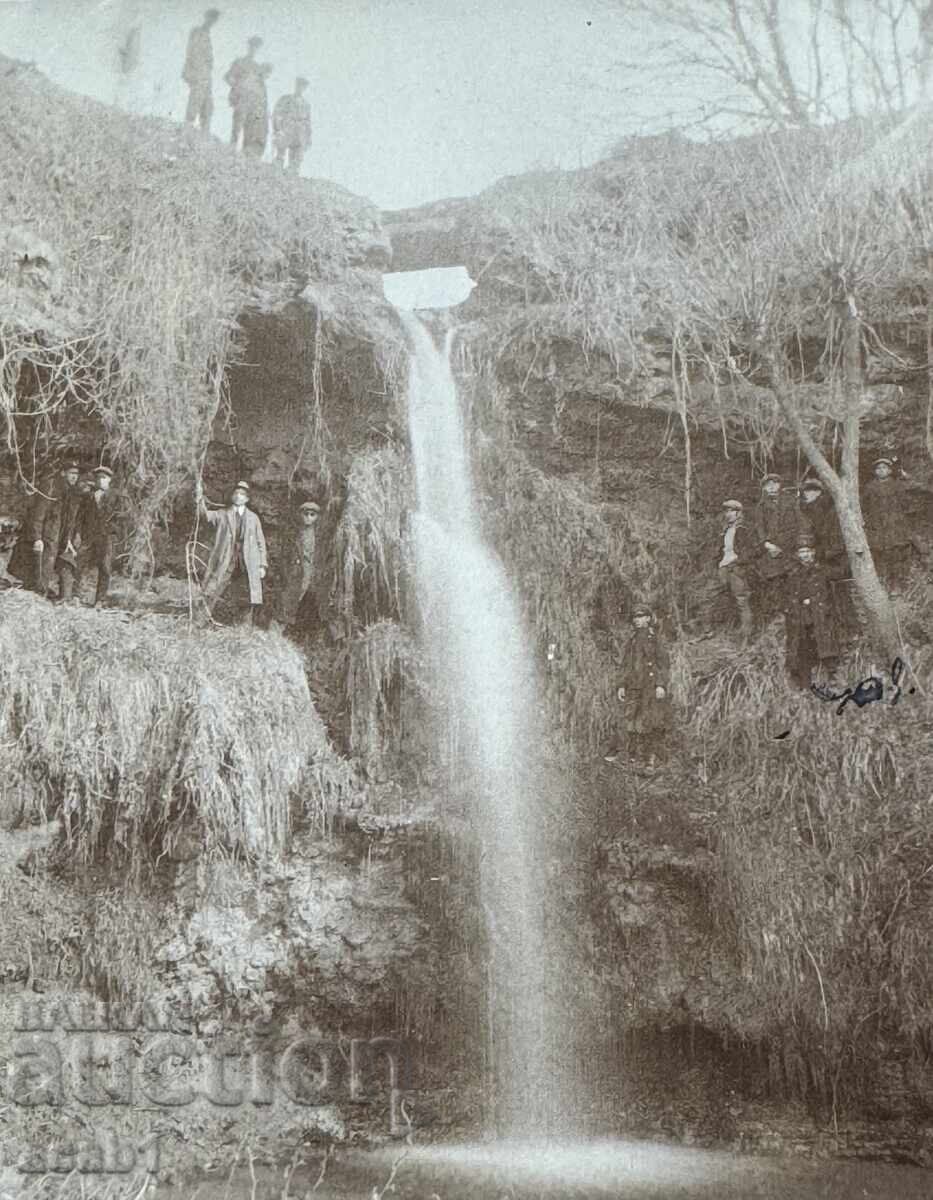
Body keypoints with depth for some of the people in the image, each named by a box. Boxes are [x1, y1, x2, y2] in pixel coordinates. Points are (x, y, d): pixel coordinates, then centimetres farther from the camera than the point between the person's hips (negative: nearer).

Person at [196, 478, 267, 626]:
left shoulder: (253, 518, 14)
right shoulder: (222, 515, 11)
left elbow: (261, 543, 13)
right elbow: (206, 515, -8)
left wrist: (262, 565, 5)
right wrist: (200, 498, -26)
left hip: (247, 566, 1)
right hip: (223, 564, -1)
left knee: (246, 603, 0)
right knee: (208, 595, -8)